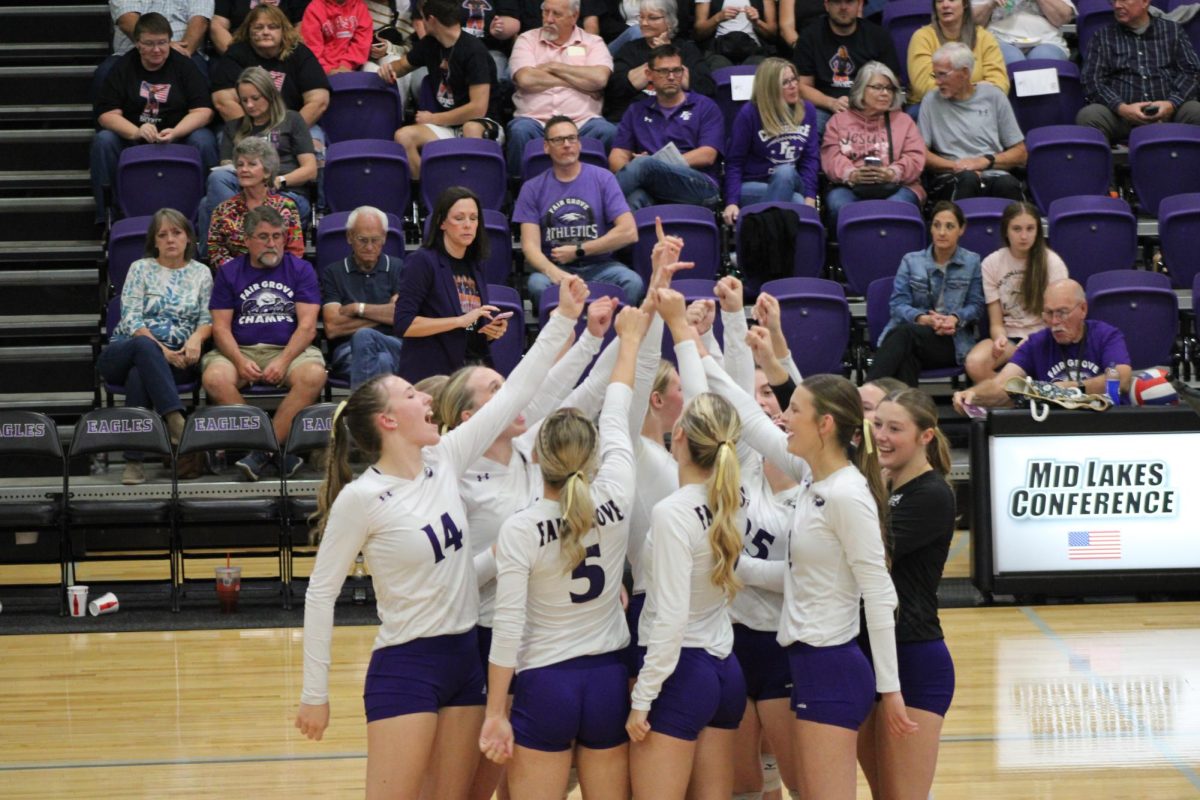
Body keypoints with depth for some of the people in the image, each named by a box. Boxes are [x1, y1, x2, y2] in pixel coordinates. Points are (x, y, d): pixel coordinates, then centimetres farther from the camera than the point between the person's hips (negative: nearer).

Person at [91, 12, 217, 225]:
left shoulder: (183, 65, 0)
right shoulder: (122, 67, 0)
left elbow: (203, 111, -7)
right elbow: (107, 114, -8)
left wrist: (175, 132, -27)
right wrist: (137, 132, -29)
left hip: (178, 136, -1)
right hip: (131, 138, 1)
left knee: (203, 141, -30)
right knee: (103, 141, -28)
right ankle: (107, 213, -21)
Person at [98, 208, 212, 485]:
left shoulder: (201, 273, 16)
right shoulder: (141, 269, 9)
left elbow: (208, 319, 8)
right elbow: (131, 319, -2)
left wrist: (196, 337, -16)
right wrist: (160, 350, -16)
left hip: (176, 358, 1)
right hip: (124, 351, -1)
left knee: (139, 375, -36)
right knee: (144, 347, -40)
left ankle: (134, 459, -39)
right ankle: (177, 425, -53)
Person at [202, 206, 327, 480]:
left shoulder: (301, 270, 9)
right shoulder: (229, 272, 12)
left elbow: (307, 326, 0)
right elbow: (221, 327, 4)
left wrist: (283, 361, -17)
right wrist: (240, 361, -15)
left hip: (290, 348, 0)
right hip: (240, 349, 1)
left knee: (313, 375, -34)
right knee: (215, 378, -32)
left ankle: (264, 448, -30)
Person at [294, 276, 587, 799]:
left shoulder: (444, 461, 3)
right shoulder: (360, 498, -14)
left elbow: (514, 393, 6)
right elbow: (321, 593, -8)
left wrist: (564, 318, 2)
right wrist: (314, 693, -8)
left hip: (465, 658, 7)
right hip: (404, 666, -7)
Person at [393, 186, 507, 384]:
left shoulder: (474, 266, 15)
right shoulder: (423, 262, -5)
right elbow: (403, 324, -14)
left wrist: (493, 331, 3)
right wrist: (460, 321, -19)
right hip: (429, 375, -6)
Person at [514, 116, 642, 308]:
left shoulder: (603, 178, 4)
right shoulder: (532, 189, 6)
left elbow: (629, 232, -4)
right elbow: (530, 245, -3)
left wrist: (577, 251, -5)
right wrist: (553, 271, -25)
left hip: (598, 266, 0)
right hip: (553, 267, 0)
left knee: (632, 282, -32)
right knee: (538, 284, -36)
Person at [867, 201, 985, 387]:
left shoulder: (972, 262, 15)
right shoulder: (911, 261, 17)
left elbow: (976, 306, 7)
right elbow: (897, 304, 7)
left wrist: (955, 319, -16)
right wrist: (924, 319, -15)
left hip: (953, 342, -2)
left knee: (904, 334, -37)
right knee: (906, 357, -40)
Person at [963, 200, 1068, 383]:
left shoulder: (1052, 262, -1)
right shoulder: (991, 263, 4)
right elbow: (996, 323, 3)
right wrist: (1000, 339, -22)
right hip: (1008, 337, 2)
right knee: (974, 363, -32)